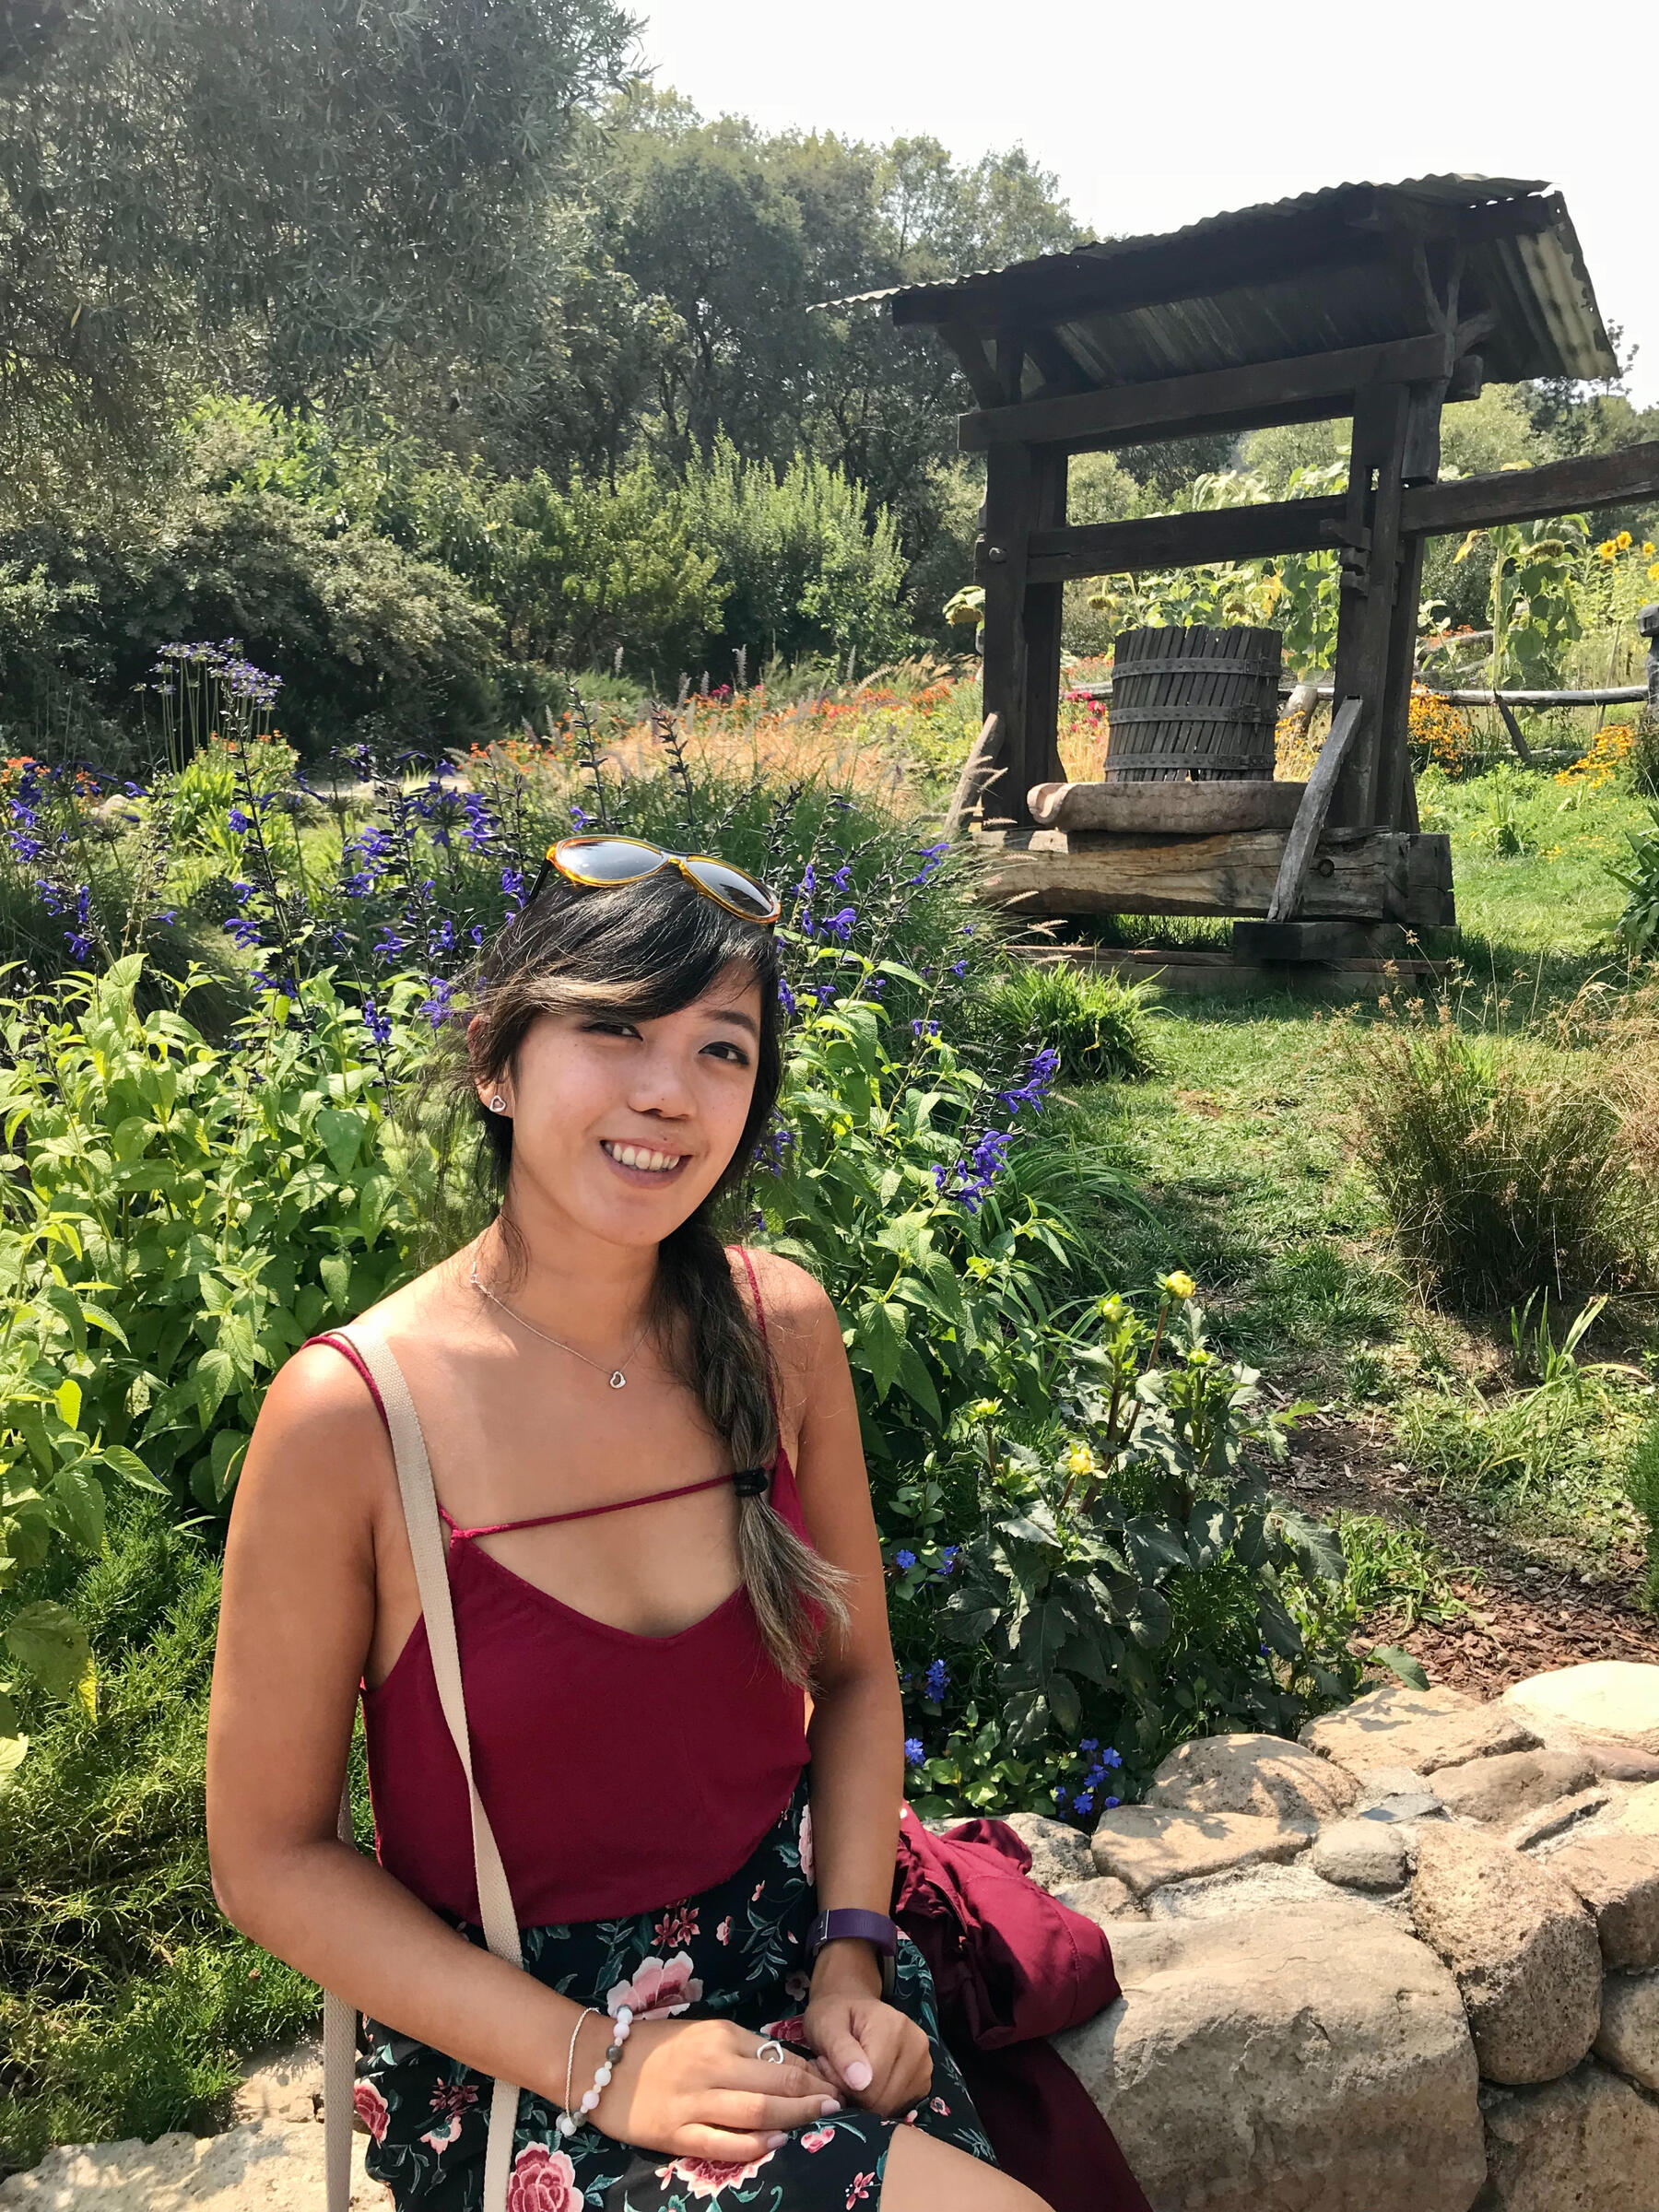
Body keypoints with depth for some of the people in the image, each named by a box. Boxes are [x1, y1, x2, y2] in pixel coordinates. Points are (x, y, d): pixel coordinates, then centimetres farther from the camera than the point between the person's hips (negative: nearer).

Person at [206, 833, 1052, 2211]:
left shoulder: (780, 1328, -7)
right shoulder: (351, 1414, -19)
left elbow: (855, 1676, 5)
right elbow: (271, 1857, -10)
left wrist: (851, 1954, -7)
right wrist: (597, 2063, -15)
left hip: (794, 1957, 4)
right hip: (506, 2046, -4)